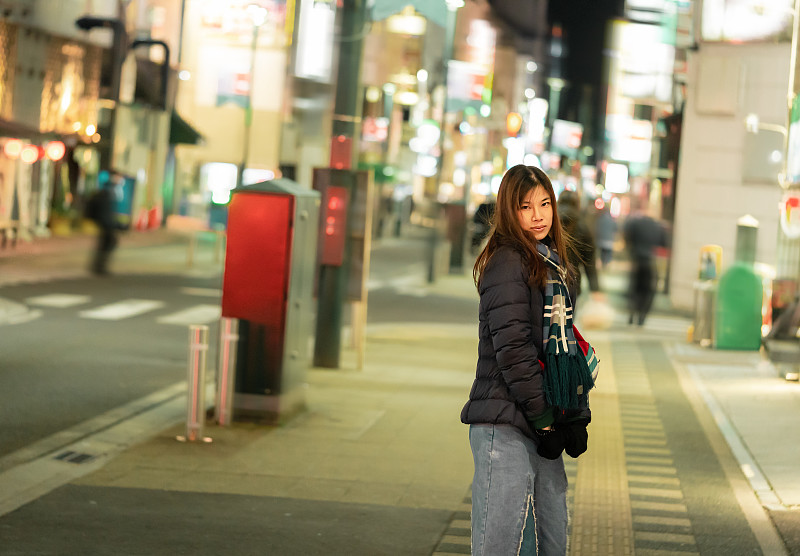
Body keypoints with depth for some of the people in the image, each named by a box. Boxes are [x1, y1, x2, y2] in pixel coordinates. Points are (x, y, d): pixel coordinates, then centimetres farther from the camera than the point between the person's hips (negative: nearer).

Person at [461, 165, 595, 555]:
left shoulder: (551, 264, 18)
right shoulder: (507, 262, -9)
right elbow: (512, 348, -15)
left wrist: (577, 416, 8)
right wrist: (543, 418, -14)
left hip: (544, 423, 9)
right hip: (506, 424, -9)